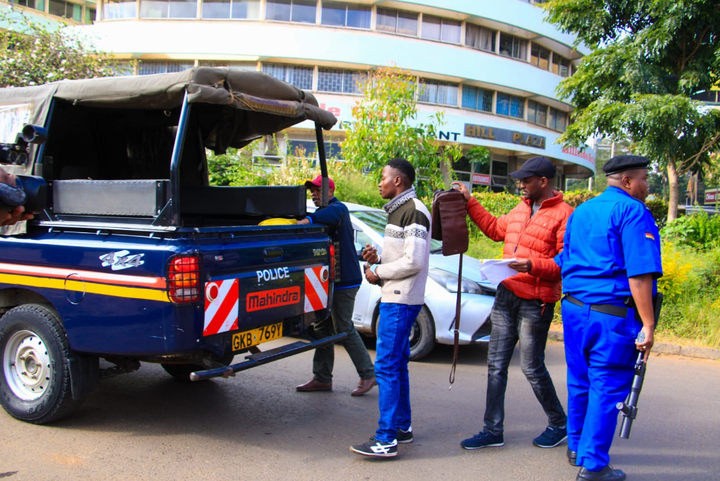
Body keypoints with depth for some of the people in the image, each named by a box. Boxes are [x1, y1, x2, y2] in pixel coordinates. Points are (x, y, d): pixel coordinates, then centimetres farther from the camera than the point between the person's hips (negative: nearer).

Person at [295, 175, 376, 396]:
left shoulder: (338, 208, -12)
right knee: (322, 328, 11)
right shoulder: (323, 212, 22)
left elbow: (330, 215, -36)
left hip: (344, 280, -10)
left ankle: (368, 375, 5)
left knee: (344, 329, -6)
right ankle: (322, 378, 18)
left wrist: (306, 220, -49)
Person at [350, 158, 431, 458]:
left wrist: (378, 272, -10)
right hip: (395, 298, 11)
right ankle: (403, 427, 25)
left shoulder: (414, 211, -13)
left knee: (386, 366, -10)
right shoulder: (398, 210, 18)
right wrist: (378, 260, 7)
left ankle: (386, 439, -6)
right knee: (397, 365, 15)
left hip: (401, 301, -11)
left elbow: (413, 261, -20)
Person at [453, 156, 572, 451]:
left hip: (535, 302, -8)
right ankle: (493, 430, 18)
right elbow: (496, 229, 28)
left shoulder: (563, 215, -11)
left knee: (532, 367, 3)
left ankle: (559, 424, 26)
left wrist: (533, 266, -28)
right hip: (506, 294, 8)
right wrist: (469, 202, 26)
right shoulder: (521, 209, 13)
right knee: (496, 365, 9)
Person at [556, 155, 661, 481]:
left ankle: (576, 448, 32)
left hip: (574, 308, 8)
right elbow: (639, 274, -18)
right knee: (607, 388, 1)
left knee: (580, 383, 18)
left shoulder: (581, 211, 16)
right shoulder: (633, 212, -10)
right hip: (614, 314, -8)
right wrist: (647, 325, -17)